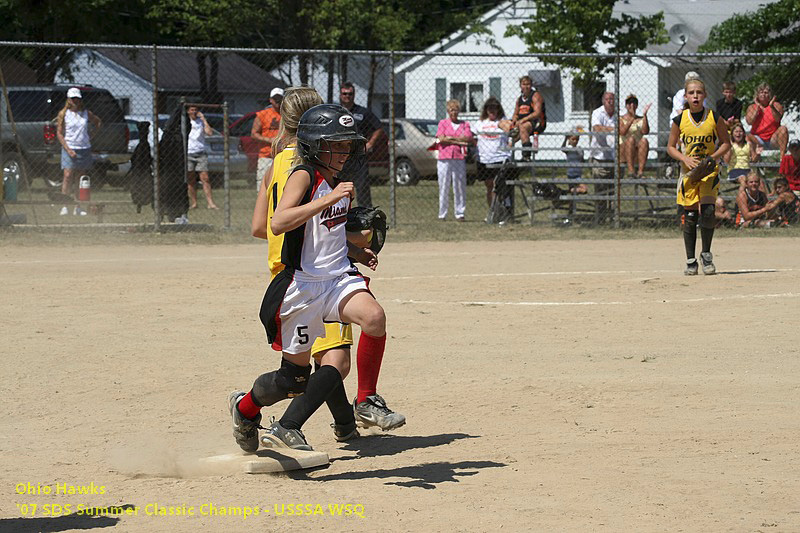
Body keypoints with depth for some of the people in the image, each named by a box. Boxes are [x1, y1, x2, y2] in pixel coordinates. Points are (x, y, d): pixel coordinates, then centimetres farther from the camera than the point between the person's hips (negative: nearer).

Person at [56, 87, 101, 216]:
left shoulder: (86, 113, 7)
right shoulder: (63, 114, -1)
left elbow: (99, 122, 25)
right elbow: (60, 134, -2)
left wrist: (92, 134, 10)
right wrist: (68, 149, -13)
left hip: (84, 149, 3)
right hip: (69, 149, -3)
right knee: (68, 176, -15)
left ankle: (78, 207, 10)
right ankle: (64, 207, -15)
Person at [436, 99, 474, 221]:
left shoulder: (465, 124, 13)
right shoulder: (443, 123, 10)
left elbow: (469, 139, -2)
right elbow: (441, 139, -4)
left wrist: (451, 138, -7)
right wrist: (459, 142, -6)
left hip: (459, 158, 1)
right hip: (444, 158, -1)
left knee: (460, 186, -2)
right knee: (443, 187, -1)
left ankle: (460, 213, 4)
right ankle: (442, 214, 3)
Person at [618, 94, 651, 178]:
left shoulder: (641, 119, 14)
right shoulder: (621, 119, 8)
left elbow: (645, 132, -6)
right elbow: (622, 132, -12)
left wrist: (645, 115, -13)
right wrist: (632, 118, -19)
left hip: (638, 153, 2)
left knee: (644, 140, -30)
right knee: (631, 139, -32)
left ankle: (641, 171, -41)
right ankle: (631, 169, -42)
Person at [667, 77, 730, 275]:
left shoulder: (714, 119, -3)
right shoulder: (680, 121, -1)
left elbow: (726, 143, 6)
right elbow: (671, 147, 7)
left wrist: (712, 157, -11)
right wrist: (685, 159, -11)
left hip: (710, 170, -1)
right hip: (688, 171, 1)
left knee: (707, 210, -17)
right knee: (689, 217, 0)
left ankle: (706, 254, 2)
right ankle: (690, 261, 10)